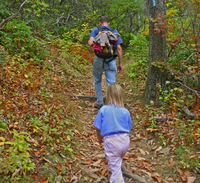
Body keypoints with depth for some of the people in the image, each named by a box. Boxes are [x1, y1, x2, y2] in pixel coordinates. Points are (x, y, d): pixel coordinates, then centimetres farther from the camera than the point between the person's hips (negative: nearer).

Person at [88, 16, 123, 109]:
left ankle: (99, 103, 29)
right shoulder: (114, 31, 8)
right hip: (111, 61, 0)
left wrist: (90, 42, 13)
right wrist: (120, 63, 4)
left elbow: (90, 43, -12)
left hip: (99, 59, 0)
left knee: (97, 81, 20)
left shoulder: (96, 30, 3)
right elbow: (119, 48, 1)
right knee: (111, 84, 1)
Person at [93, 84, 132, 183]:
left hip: (111, 141, -4)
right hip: (125, 141, 4)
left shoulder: (103, 110, -8)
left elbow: (98, 127, -4)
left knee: (115, 167, 6)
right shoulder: (125, 111, -2)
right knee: (118, 161, 30)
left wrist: (100, 138, 15)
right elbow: (129, 128, 7)